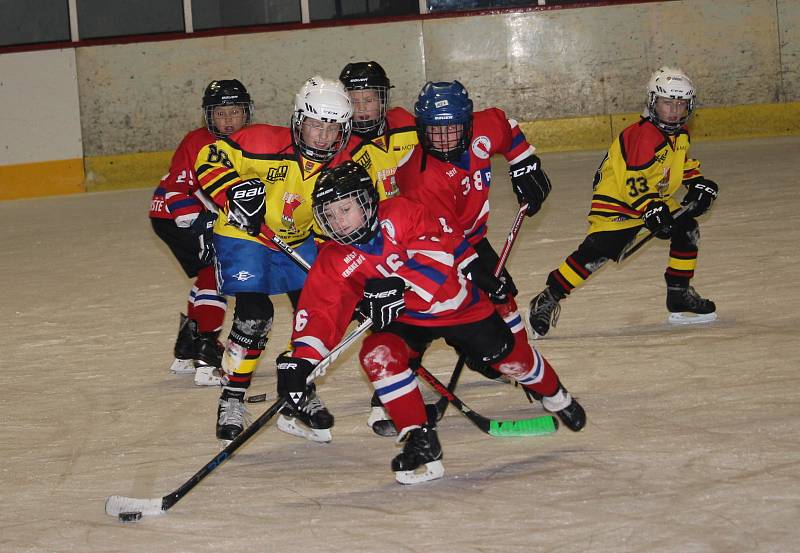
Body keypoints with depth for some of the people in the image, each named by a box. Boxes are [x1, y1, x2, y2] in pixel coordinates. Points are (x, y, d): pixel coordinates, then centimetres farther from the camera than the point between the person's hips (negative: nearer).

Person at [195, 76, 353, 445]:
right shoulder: (265, 144, -26)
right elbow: (210, 160, -20)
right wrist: (235, 195, -30)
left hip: (299, 241, 5)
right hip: (244, 235, -5)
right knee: (254, 314, -17)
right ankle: (232, 398, -2)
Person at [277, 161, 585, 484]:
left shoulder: (400, 214, -24)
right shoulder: (333, 263, -16)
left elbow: (439, 248, -32)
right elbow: (320, 312, -20)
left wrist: (397, 285, -42)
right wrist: (300, 361, -34)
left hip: (456, 303, -2)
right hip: (406, 320, 2)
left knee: (505, 354, 7)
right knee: (378, 355, -26)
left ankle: (554, 395, 42)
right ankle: (420, 440, -18)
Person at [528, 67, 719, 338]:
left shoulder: (680, 134, 5)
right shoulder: (642, 135, -25)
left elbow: (683, 162, 25)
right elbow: (633, 180, -28)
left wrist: (698, 182, 9)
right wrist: (652, 211, -31)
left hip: (657, 199, 9)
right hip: (617, 200, -9)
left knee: (687, 230, 2)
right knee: (596, 252, -20)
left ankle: (680, 295, 15)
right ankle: (548, 299, -15)